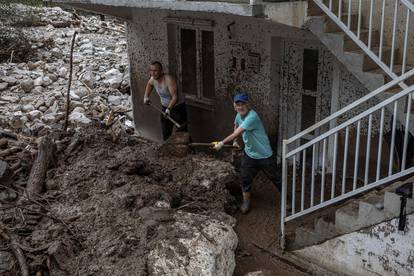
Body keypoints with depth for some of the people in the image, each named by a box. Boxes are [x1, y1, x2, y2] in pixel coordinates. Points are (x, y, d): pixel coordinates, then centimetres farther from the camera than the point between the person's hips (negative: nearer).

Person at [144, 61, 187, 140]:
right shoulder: (152, 80, -8)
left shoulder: (169, 79, -29)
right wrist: (146, 96, 8)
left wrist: (169, 108, -45)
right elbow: (149, 84, 20)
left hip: (177, 107, -7)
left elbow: (175, 97, -34)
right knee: (165, 133, 15)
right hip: (165, 108, 7)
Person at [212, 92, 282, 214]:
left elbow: (236, 134, -32)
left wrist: (221, 143, -27)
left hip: (264, 155, -6)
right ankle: (246, 202, 28)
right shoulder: (239, 115, -3)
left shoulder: (252, 116, -30)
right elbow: (236, 125, 21)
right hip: (249, 154, 6)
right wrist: (235, 142, 12)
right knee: (245, 178, 8)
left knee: (275, 178, 9)